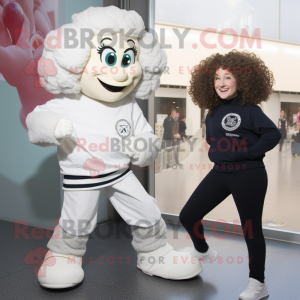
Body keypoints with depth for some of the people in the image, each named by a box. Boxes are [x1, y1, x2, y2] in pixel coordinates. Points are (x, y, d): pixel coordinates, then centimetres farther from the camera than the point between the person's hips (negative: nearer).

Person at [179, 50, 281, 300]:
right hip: (219, 173, 7)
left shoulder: (249, 109, -8)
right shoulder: (214, 112, 10)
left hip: (248, 176, -6)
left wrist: (248, 153, -18)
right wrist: (218, 154, 7)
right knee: (188, 216, 7)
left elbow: (273, 134, -18)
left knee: (251, 229, 2)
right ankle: (202, 252, 36)